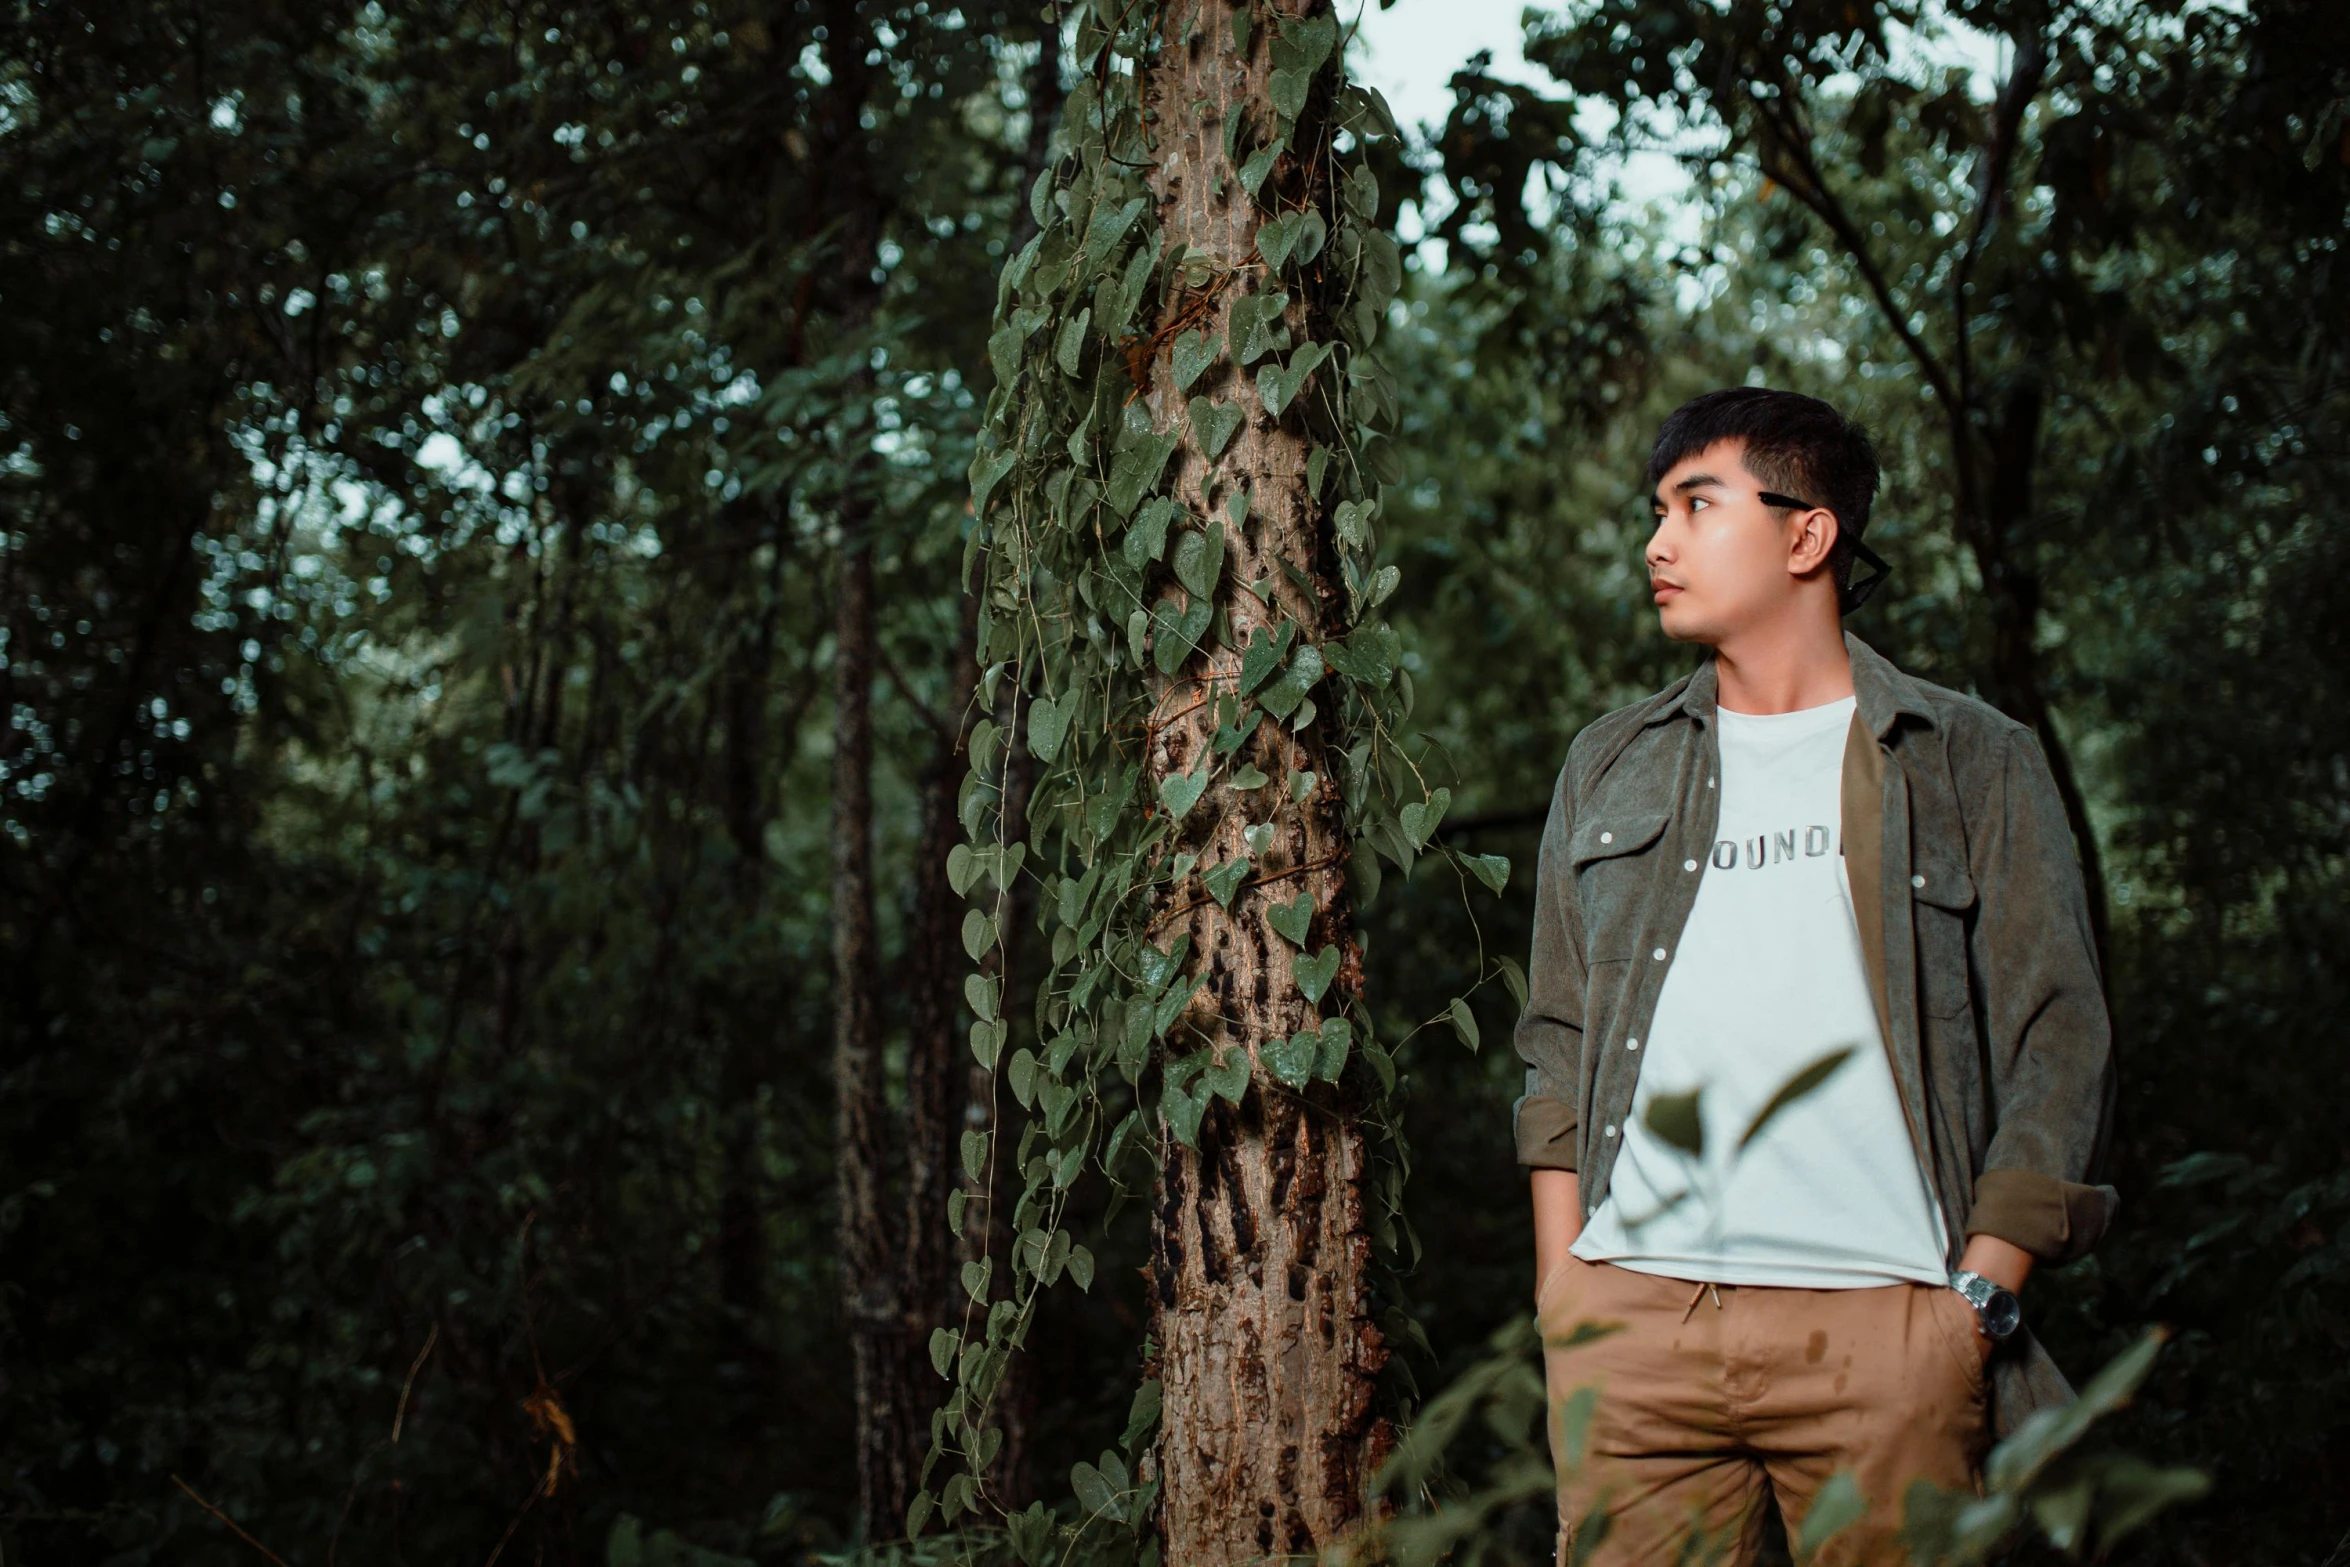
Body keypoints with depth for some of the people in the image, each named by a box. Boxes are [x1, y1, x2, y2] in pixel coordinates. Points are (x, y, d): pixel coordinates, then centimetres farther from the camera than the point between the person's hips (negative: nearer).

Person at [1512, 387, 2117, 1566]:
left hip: (1885, 1327, -2)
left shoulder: (1974, 764, 9)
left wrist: (1980, 1295, -5)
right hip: (1633, 1319, 3)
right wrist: (1560, 1281, 8)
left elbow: (2056, 1046, 5)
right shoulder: (1610, 768, 19)